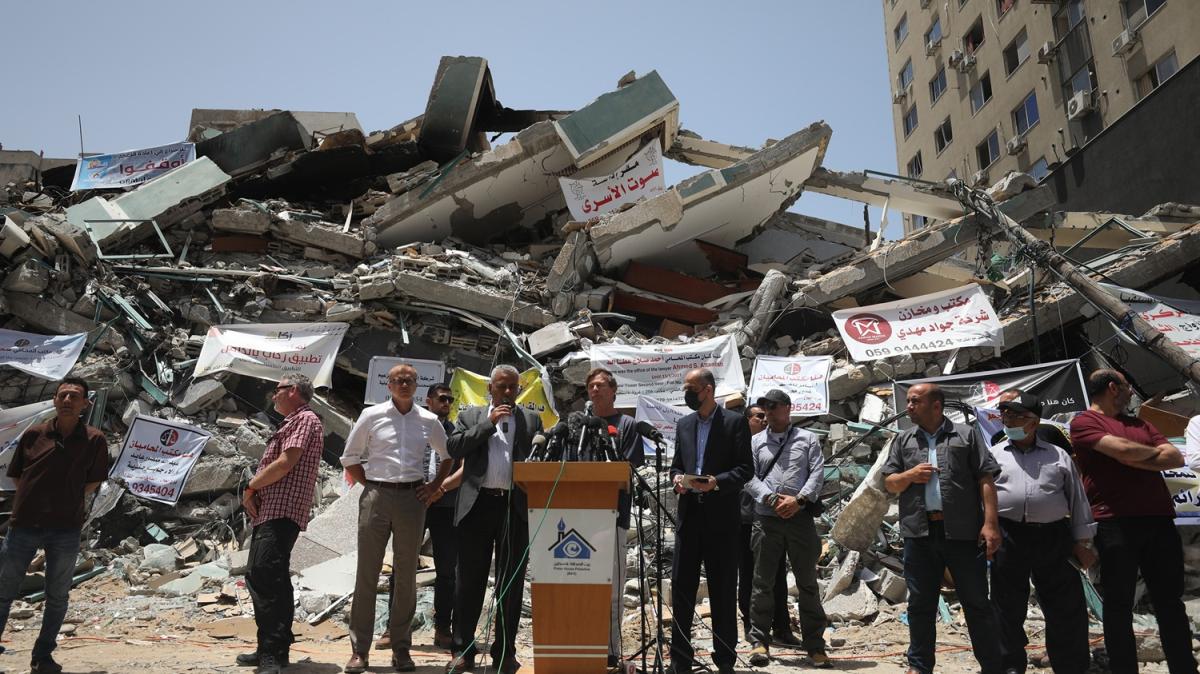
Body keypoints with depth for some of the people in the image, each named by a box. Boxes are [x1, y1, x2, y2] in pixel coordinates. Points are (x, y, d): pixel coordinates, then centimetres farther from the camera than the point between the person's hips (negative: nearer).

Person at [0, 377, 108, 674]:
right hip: (24, 525, 1)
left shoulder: (94, 440, -3)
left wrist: (67, 503, 2)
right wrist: (37, 500, 5)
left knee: (57, 597, 10)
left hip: (66, 529, -1)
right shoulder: (33, 435, 1)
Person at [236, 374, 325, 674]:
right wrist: (255, 493, 7)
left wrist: (251, 487, -6)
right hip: (267, 512, 11)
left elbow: (286, 463, -16)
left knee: (267, 576, -18)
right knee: (258, 576, 12)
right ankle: (269, 648, 20)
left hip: (282, 513, -11)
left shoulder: (306, 419, -6)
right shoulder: (289, 424, 25)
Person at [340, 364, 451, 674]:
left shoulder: (429, 421, 7)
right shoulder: (371, 415, 3)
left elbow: (448, 456, 19)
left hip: (412, 498, 2)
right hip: (376, 497, -1)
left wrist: (433, 487, 9)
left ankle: (401, 649, 17)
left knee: (406, 576, 7)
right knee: (367, 573, 0)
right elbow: (350, 457, 9)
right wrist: (368, 485, 3)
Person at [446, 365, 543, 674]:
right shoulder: (470, 416, 12)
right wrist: (489, 423, -6)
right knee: (470, 581, 5)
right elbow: (454, 447, -3)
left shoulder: (532, 420, 13)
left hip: (517, 507, 1)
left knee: (511, 583, 6)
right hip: (478, 505, -1)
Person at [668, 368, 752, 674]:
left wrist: (717, 482, -19)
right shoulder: (683, 424, 14)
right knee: (681, 587, 5)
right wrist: (677, 478, -3)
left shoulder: (735, 422, -1)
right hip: (689, 514, 4)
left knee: (723, 591, 5)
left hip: (721, 515, -4)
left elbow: (746, 468, -5)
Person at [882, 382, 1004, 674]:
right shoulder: (903, 440, 13)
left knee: (977, 603, 5)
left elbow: (986, 480, 0)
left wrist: (990, 523, -9)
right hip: (919, 533, 3)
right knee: (920, 604, 9)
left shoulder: (966, 434, 5)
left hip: (963, 532, -3)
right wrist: (909, 476, -8)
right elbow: (889, 483, 13)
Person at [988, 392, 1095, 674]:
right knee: (1008, 606, 5)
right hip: (1008, 537, -1)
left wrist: (1082, 541, 6)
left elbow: (1077, 499, 11)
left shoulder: (1058, 456, 11)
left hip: (1053, 537, 1)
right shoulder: (993, 455, 9)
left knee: (1067, 609, 4)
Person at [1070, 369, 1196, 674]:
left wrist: (1134, 461, -7)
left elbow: (1177, 458, 8)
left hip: (1159, 520, 6)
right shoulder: (1084, 422, 0)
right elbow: (1123, 449, -15)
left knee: (1170, 603, 10)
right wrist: (1154, 451, 5)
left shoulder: (1140, 424, 21)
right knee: (1119, 606, 1)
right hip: (1115, 523, -6)